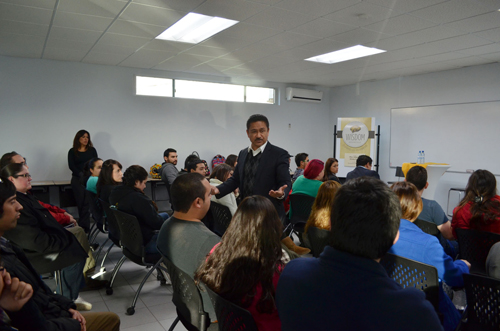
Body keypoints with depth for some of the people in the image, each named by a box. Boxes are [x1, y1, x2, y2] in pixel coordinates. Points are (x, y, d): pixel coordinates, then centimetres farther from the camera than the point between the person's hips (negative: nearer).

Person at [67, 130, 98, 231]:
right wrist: (81, 174, -13)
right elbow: (71, 166, 0)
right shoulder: (72, 151, 9)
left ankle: (84, 225, -10)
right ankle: (84, 226, 4)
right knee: (80, 202, -2)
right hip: (77, 179, 0)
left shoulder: (92, 150, 14)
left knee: (86, 202, -9)